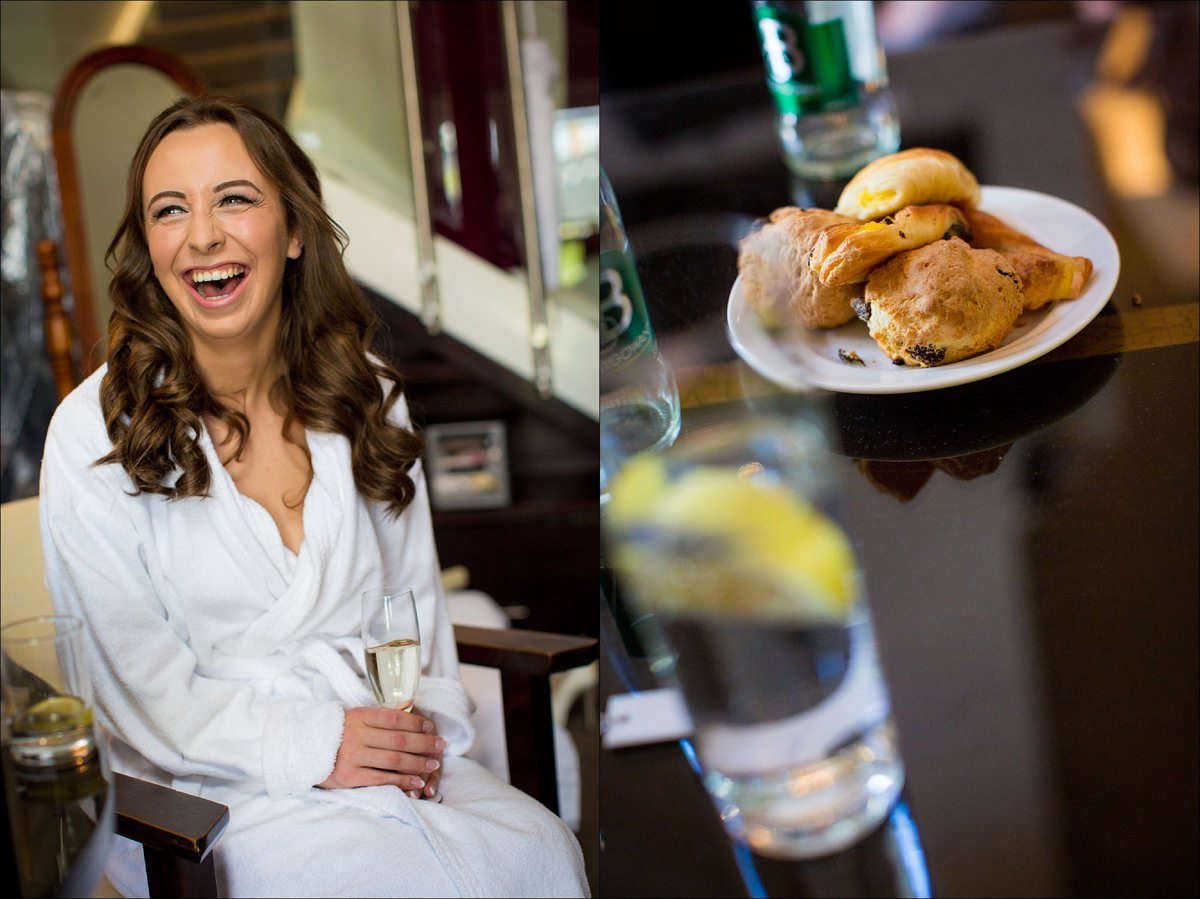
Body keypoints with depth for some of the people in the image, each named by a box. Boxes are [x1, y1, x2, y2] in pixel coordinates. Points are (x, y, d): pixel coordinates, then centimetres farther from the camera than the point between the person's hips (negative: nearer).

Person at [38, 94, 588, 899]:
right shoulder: (95, 434, -6)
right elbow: (141, 688, -6)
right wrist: (311, 748, -16)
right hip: (212, 791, -4)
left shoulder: (369, 397, 8)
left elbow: (417, 593, 11)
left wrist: (427, 724, -6)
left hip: (390, 758, 5)